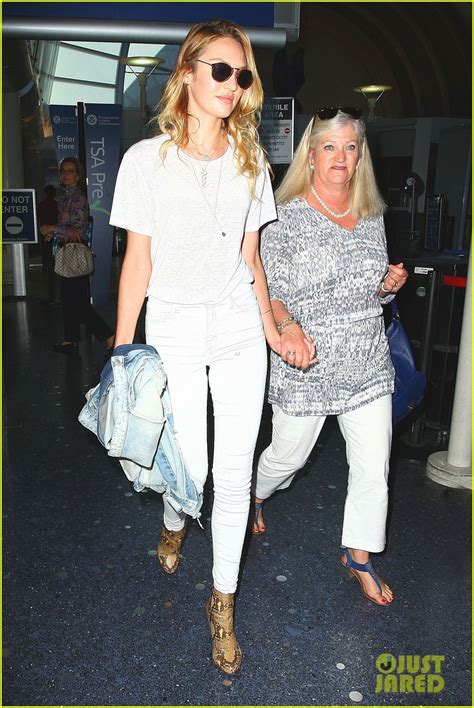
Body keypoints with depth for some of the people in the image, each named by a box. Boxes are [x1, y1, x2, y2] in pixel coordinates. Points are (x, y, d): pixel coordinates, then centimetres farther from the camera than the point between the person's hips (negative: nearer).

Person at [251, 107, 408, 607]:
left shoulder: (372, 216, 8)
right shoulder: (286, 217, -9)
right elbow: (266, 290, -9)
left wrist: (389, 284, -3)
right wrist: (289, 327, -28)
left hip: (368, 364, 5)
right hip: (305, 366, -4)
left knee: (374, 467, 7)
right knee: (288, 453, 14)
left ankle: (359, 555, 30)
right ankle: (257, 497, 50)